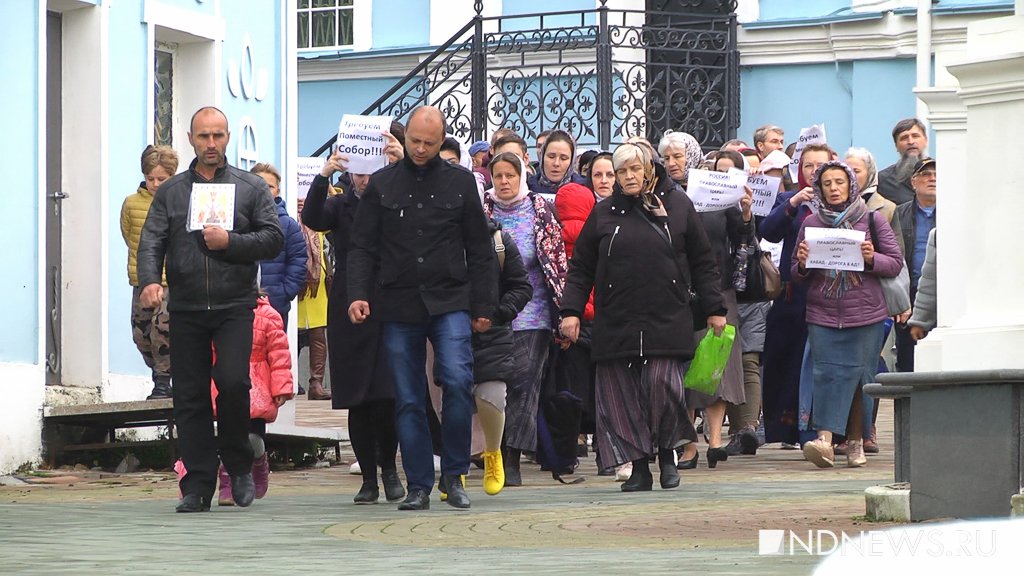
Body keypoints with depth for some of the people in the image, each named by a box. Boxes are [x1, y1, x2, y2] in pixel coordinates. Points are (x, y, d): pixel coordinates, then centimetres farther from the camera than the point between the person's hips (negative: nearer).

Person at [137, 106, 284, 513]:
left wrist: (230, 242, -12)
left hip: (235, 306, -2)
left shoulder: (251, 188, 9)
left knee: (233, 381, -17)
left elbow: (273, 239, 2)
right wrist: (149, 281, -17)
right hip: (186, 310, 2)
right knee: (190, 396, 0)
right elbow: (151, 241, 1)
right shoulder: (171, 192, 13)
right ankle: (197, 486, 5)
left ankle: (239, 465, 5)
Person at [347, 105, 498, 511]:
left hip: (449, 301, -1)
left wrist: (483, 306, 3)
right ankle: (419, 486, 8)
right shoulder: (381, 184, 9)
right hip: (398, 306, 1)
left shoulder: (460, 182, 8)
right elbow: (362, 247, 7)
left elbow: (479, 250, 9)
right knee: (408, 401, 2)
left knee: (458, 381, -18)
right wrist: (357, 293, -7)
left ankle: (454, 474, -3)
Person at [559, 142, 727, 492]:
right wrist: (571, 311, 2)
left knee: (662, 384, -13)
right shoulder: (604, 214, 10)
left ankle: (667, 454, 9)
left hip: (667, 318, -2)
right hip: (616, 322, 2)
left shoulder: (677, 207, 8)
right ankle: (639, 467, 7)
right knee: (623, 395, -1)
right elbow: (580, 268, 11)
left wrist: (715, 308, 7)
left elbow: (702, 262, 10)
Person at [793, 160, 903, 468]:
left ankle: (855, 441, 10)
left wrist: (872, 259, -14)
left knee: (859, 375, 0)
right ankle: (824, 440, -21)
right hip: (823, 315, 1)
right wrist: (802, 264, -7)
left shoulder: (872, 220, 5)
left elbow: (896, 263, 5)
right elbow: (797, 275, 15)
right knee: (827, 372, -11)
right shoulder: (811, 223, 11)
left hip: (866, 315, -1)